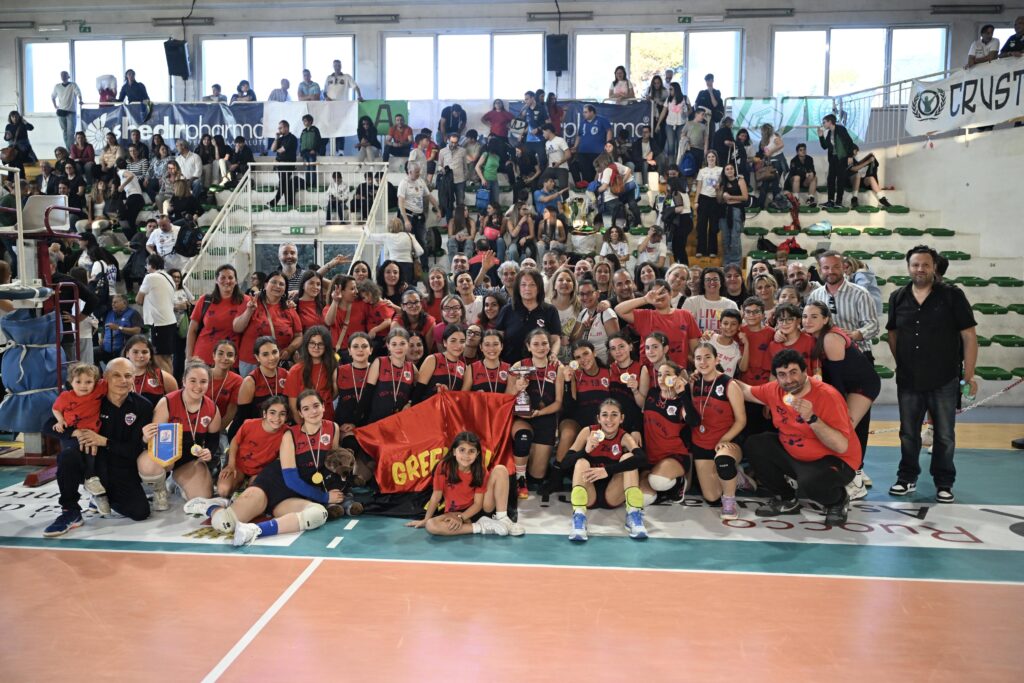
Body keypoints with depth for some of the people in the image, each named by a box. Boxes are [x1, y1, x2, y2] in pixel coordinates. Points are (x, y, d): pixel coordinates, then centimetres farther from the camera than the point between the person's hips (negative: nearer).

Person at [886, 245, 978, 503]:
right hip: (908, 380, 3)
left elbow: (969, 336, -5)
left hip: (944, 380, -2)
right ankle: (907, 478, 27)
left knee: (945, 435, 8)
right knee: (908, 433, 12)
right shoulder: (897, 298, 4)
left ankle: (944, 483, 22)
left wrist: (969, 374, -8)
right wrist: (902, 363, 5)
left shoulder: (952, 295, -5)